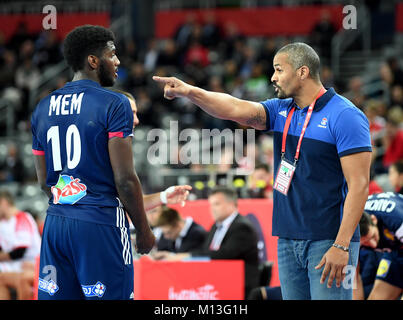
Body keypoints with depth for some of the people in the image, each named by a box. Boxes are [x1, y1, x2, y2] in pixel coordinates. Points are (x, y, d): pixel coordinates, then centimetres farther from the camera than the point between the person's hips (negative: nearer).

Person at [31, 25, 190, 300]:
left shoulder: (43, 108, 11)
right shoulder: (114, 105, -9)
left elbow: (45, 182, 15)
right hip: (101, 223, -6)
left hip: (55, 224, 6)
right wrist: (143, 230, 0)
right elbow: (125, 179, -13)